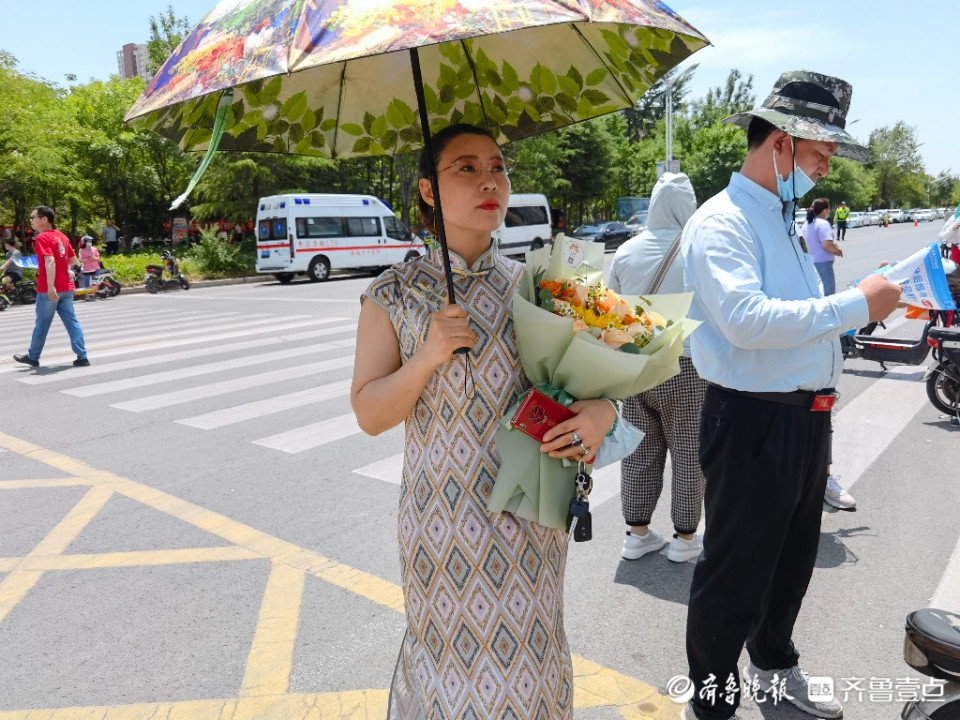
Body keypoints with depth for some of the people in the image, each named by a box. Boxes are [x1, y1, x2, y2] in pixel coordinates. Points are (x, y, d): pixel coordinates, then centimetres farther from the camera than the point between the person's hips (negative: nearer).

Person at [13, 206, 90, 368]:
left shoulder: (43, 238, -11)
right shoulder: (62, 236, 11)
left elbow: (49, 261, -23)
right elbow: (74, 261, 17)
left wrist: (50, 287, -28)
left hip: (48, 290, -7)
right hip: (66, 288, 7)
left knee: (42, 324, 7)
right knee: (71, 322, 3)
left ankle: (33, 357, 21)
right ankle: (82, 357, -2)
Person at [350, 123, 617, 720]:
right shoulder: (394, 295, -4)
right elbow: (369, 414, -5)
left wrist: (603, 410, -13)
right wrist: (428, 358, -21)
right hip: (442, 520, -1)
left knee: (527, 655, 14)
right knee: (452, 653, 13)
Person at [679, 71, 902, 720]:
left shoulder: (784, 221, 16)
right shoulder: (722, 222, -15)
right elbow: (746, 320, -30)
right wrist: (854, 305, -25)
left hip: (806, 420, 10)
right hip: (755, 423, -10)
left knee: (792, 560, 25)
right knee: (736, 575, 4)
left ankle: (774, 667, 48)